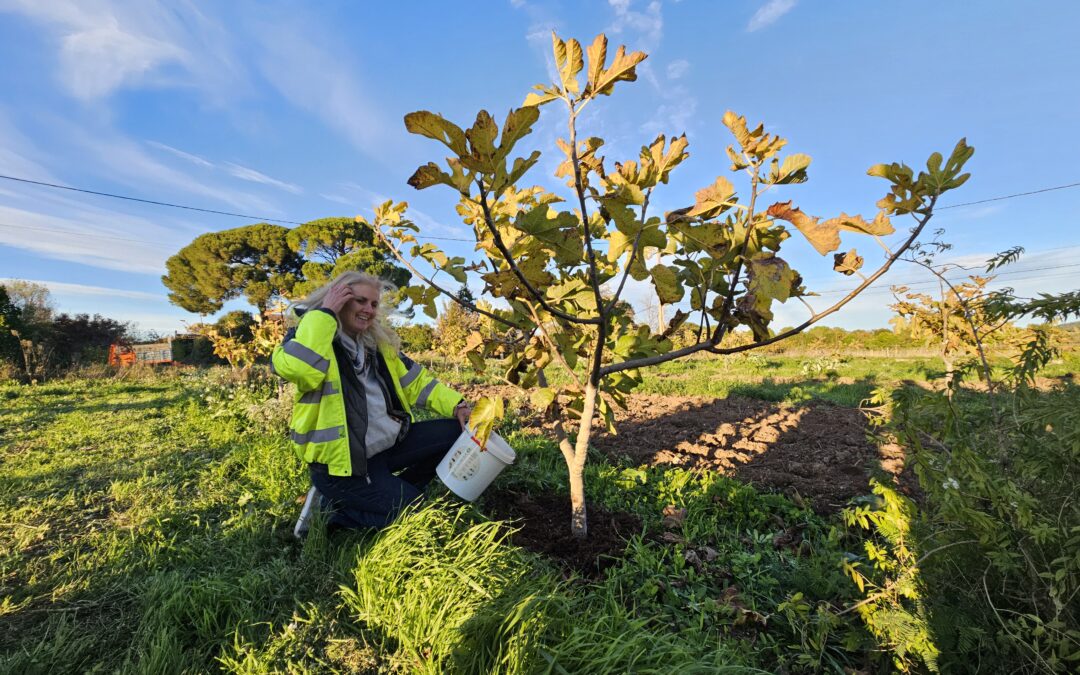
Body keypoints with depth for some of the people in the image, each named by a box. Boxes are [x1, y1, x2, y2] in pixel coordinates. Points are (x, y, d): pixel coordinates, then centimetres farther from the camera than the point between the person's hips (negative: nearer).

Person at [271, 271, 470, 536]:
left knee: (456, 432, 0)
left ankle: (394, 489, 12)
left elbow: (415, 380, 11)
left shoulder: (378, 342, 9)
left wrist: (455, 405, -2)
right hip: (341, 460, -7)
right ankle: (329, 509, 6)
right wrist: (324, 313, -25)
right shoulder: (311, 335, -11)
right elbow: (294, 368, -35)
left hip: (390, 443, 7)